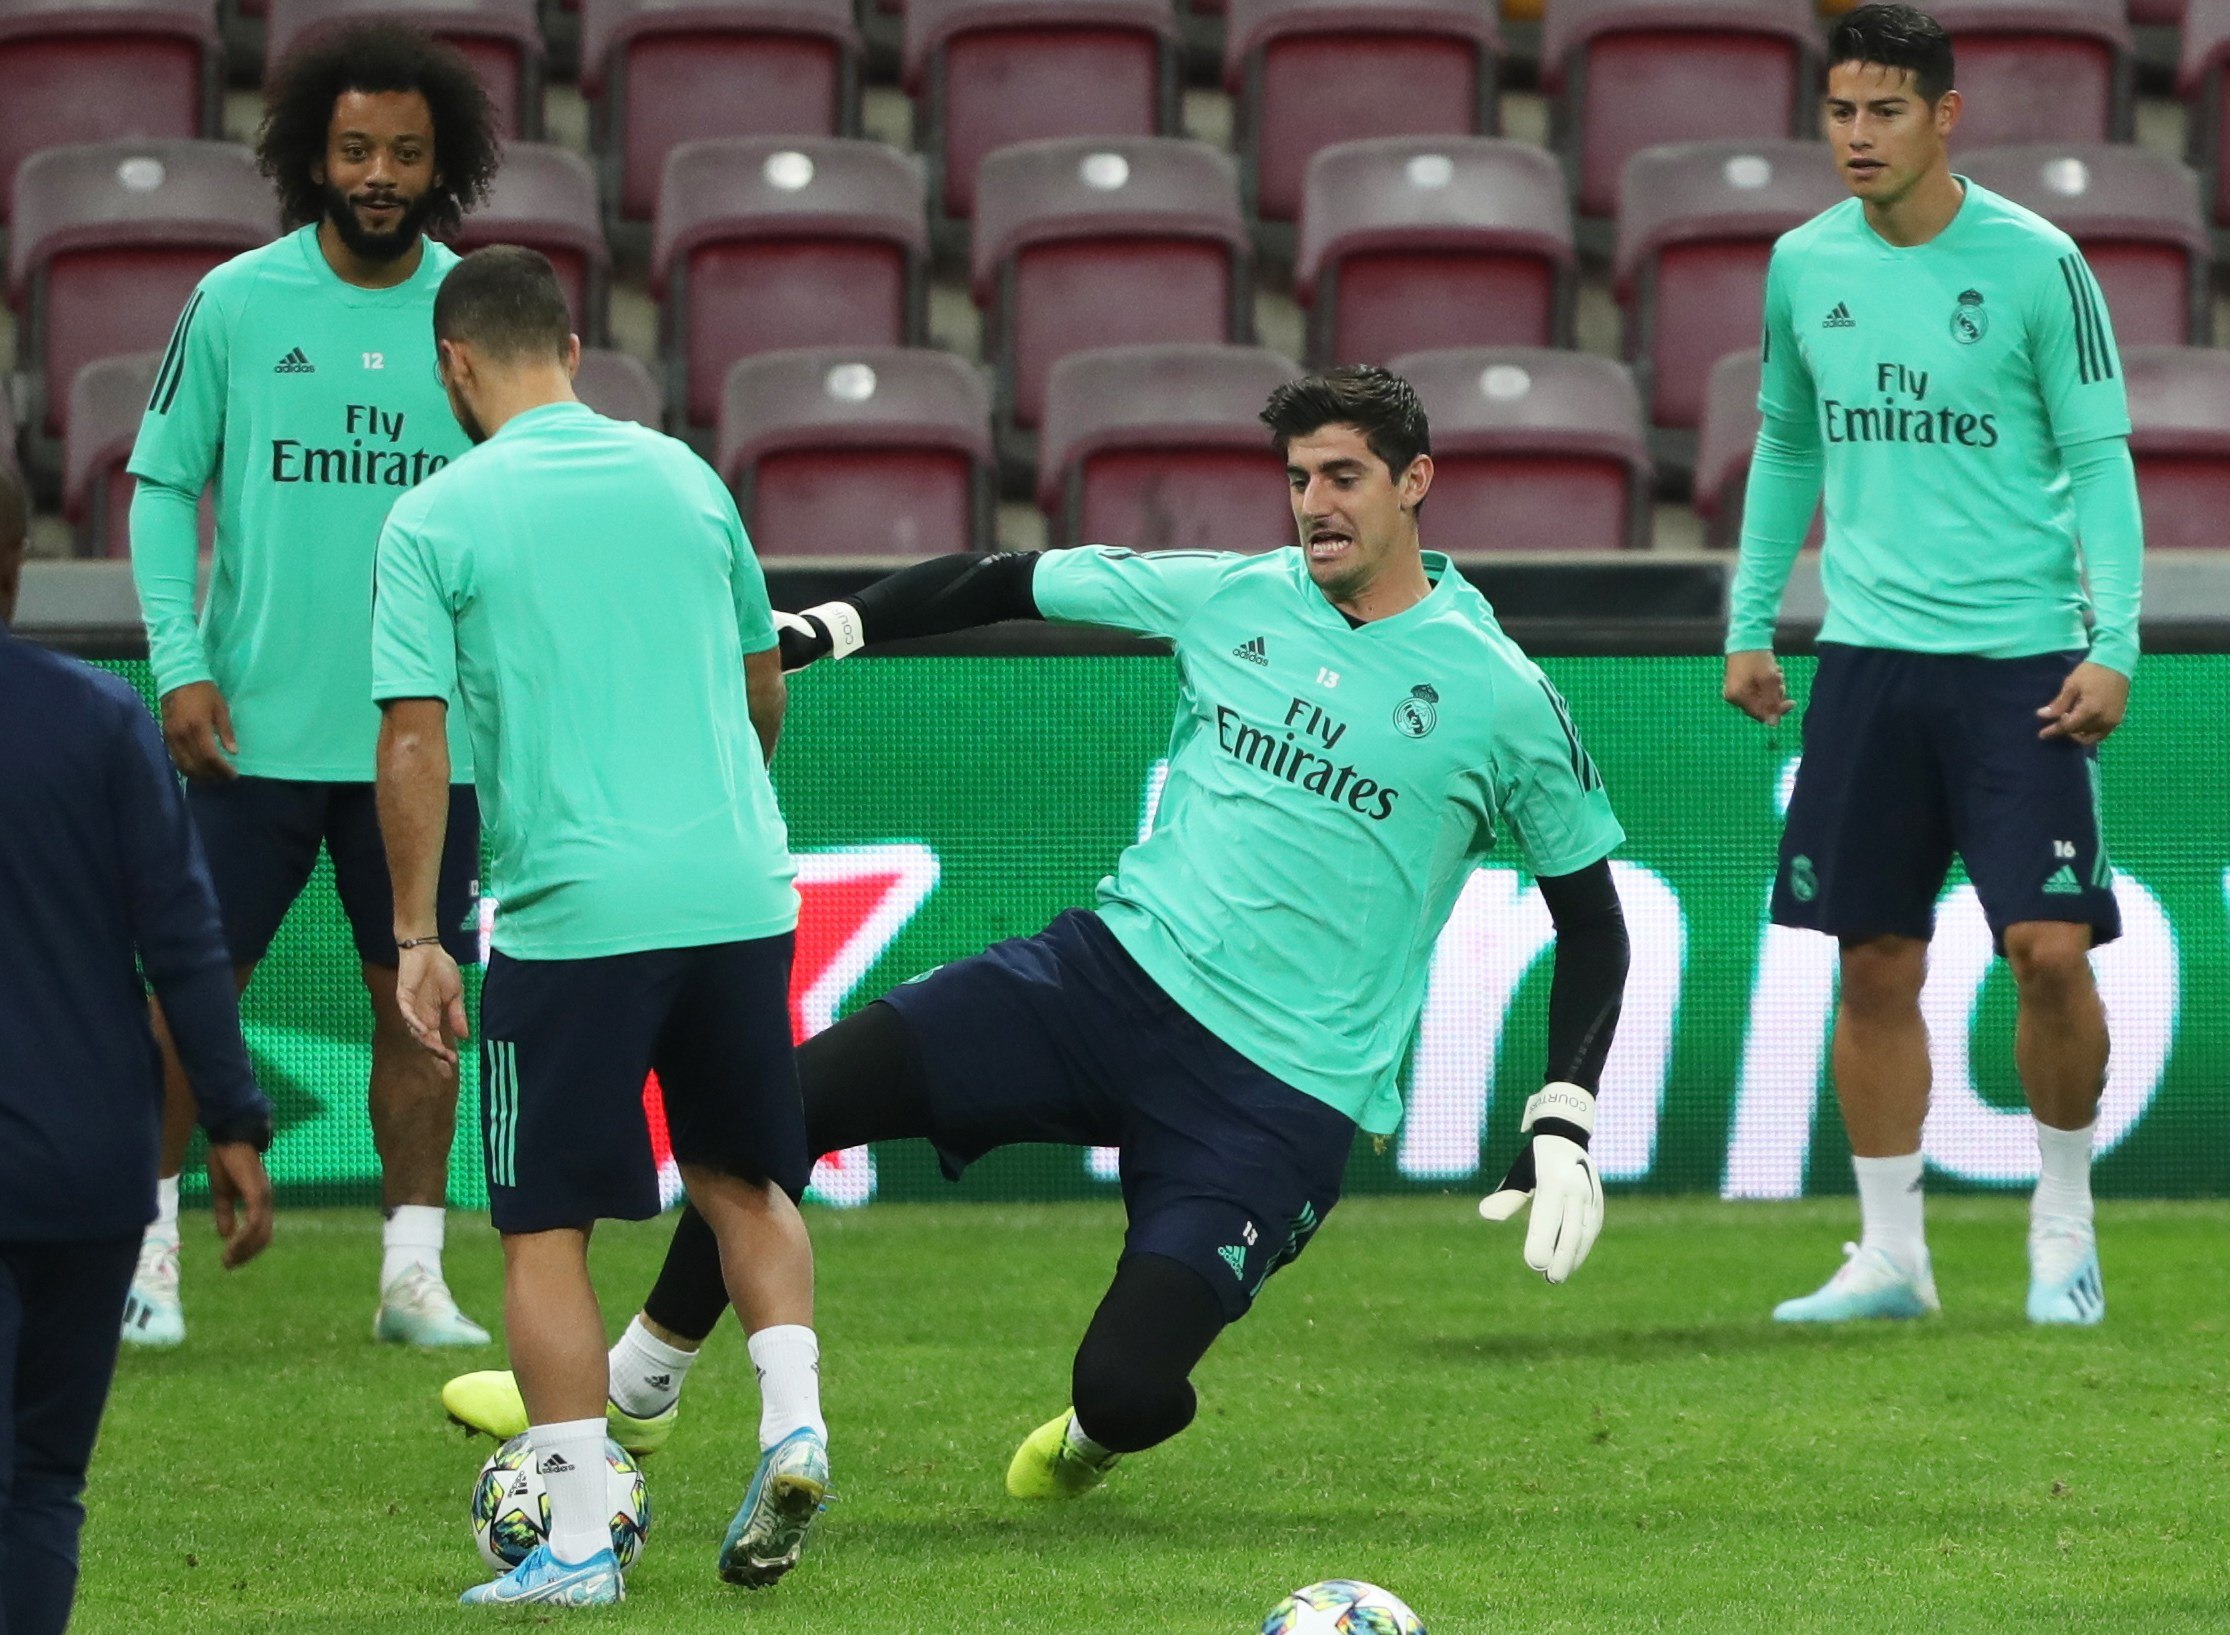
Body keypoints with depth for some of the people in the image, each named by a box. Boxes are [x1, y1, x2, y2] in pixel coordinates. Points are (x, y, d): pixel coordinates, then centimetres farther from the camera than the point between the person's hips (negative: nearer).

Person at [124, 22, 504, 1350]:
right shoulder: (236, 304, -2)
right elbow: (164, 484, 2)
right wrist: (181, 664, -8)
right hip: (259, 726, -2)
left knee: (419, 995, 5)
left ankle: (414, 1274, 11)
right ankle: (150, 1244, 13)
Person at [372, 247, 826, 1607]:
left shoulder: (435, 522, -3)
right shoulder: (684, 477, 11)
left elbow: (414, 742, -7)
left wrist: (415, 937, -1)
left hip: (571, 916, -4)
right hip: (739, 893, 4)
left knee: (546, 1228, 5)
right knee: (744, 1178, 22)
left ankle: (579, 1540, 1)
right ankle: (794, 1421, 3)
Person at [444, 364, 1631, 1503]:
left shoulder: (1496, 694, -5)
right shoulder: (1232, 597, 5)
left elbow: (1590, 917, 4)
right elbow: (1005, 584, 14)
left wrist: (1562, 1132, -4)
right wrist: (819, 631, 5)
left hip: (1284, 1094, -4)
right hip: (1119, 970, 4)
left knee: (1126, 1389, -19)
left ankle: (1091, 1437, 23)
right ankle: (633, 1393, 10)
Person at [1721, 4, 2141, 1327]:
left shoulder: (2033, 263, -6)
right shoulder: (1804, 266, 7)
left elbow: (2100, 458, -4)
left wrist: (2114, 647, -12)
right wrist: (1749, 624, 15)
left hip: (2017, 658, -4)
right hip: (1868, 657, 4)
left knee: (2051, 946, -11)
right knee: (1877, 966, 4)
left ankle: (2065, 1229, 8)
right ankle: (1891, 1254, 12)